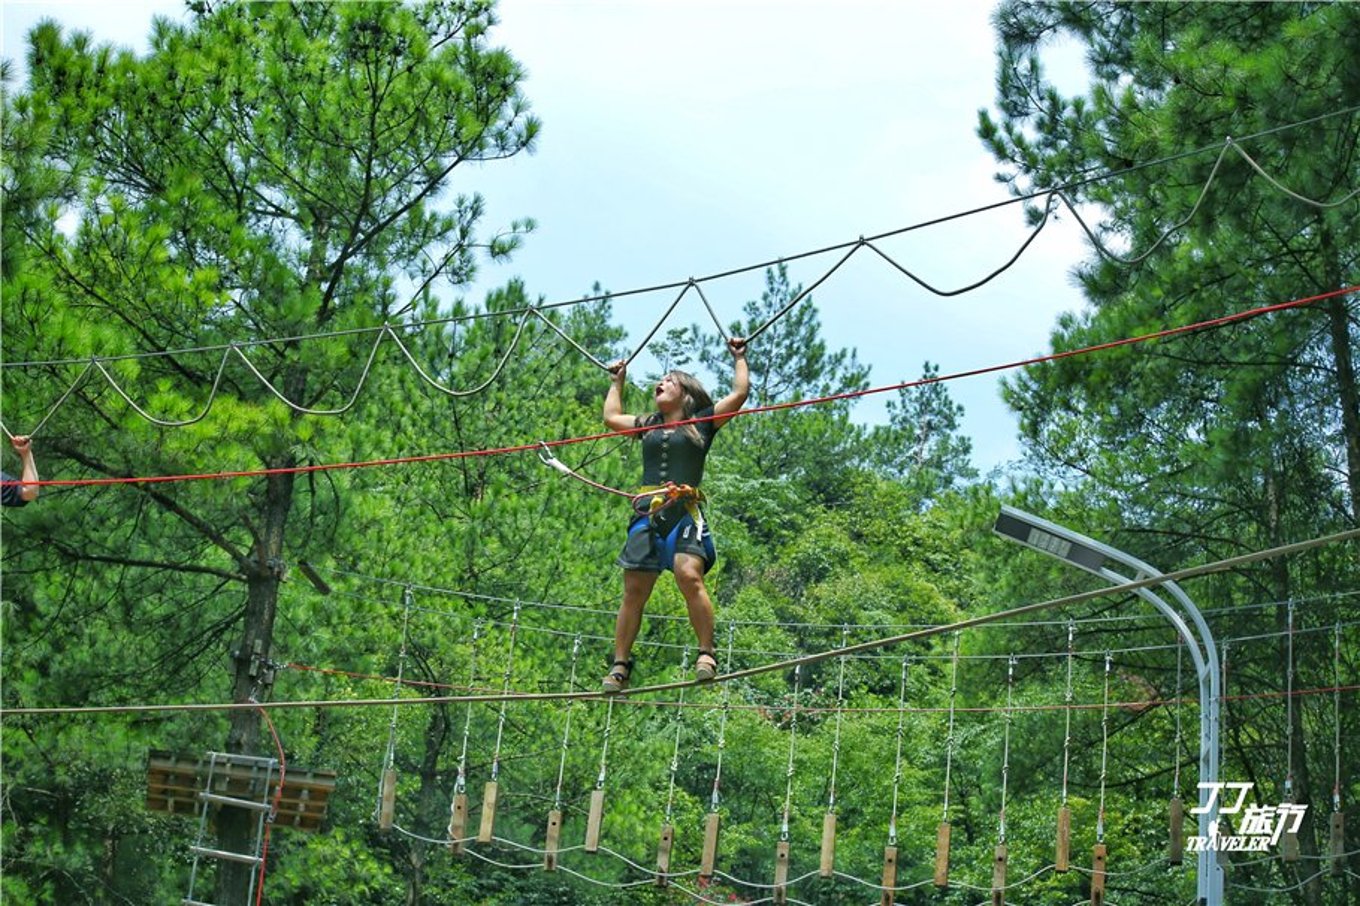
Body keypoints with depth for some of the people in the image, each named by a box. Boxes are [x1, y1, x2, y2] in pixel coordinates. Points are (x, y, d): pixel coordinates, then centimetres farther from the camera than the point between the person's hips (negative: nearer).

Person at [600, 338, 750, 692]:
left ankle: (706, 654, -20)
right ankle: (620, 665, 4)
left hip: (685, 513, -4)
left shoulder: (703, 422, 13)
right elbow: (611, 417, 40)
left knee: (689, 576, -25)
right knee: (634, 590, -1)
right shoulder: (648, 425, 25)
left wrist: (739, 358, 19)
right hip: (647, 514, 4)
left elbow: (740, 393, 8)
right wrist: (618, 381, 48)